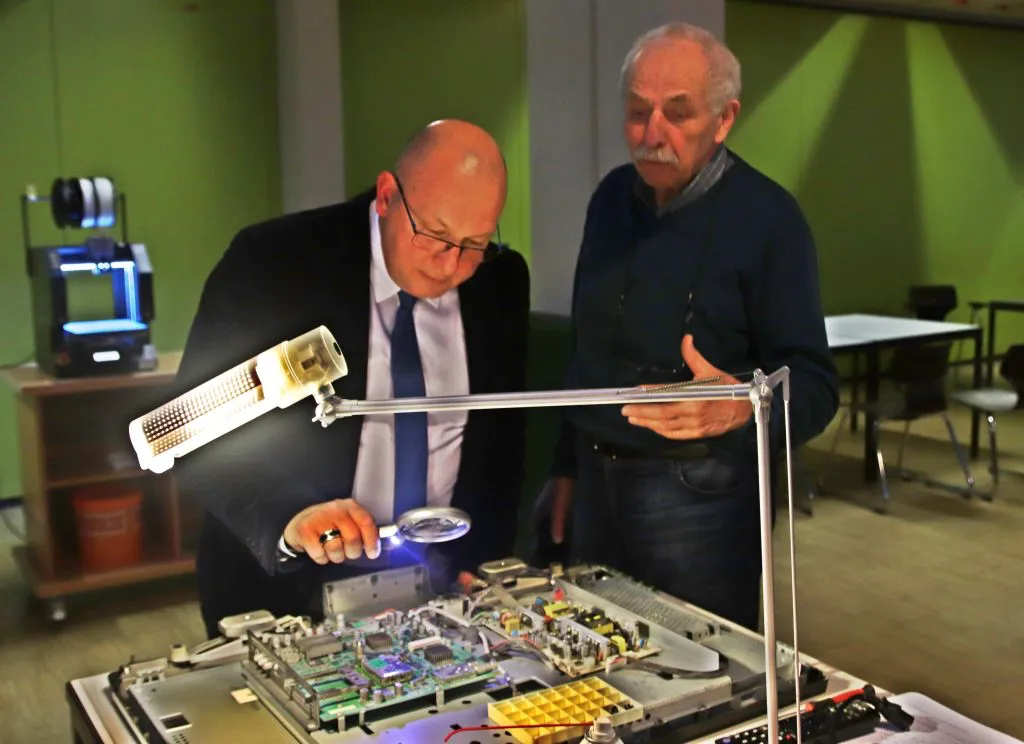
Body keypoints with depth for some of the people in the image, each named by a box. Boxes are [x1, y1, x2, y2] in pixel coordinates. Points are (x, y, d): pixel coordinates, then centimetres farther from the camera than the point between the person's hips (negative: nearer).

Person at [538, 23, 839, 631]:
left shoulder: (768, 217, -12)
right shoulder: (612, 196, 6)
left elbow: (815, 385, -14)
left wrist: (743, 405, -35)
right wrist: (568, 466, 14)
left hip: (699, 495, -6)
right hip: (598, 482, 6)